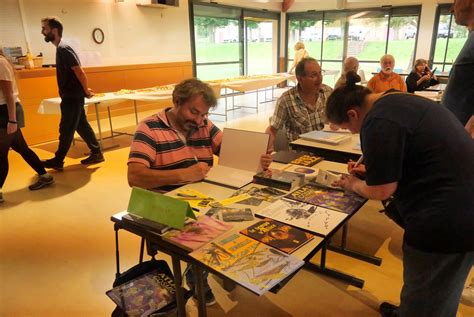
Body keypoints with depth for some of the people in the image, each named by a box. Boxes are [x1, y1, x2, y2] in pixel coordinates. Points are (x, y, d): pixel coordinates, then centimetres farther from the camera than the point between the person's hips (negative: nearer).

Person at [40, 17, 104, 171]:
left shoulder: (63, 49, -17)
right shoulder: (61, 48, 14)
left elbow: (80, 72, -21)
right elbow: (76, 73, 19)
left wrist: (86, 91, -10)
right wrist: (85, 90, 15)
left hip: (72, 97, -10)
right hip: (71, 96, 10)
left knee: (66, 129, -1)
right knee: (82, 126, 13)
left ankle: (58, 161, 9)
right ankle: (96, 153, 19)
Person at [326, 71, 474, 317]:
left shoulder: (378, 122, -21)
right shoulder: (398, 101, 10)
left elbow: (381, 191, -16)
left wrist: (353, 185, 4)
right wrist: (373, 169, 18)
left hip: (448, 219, -10)